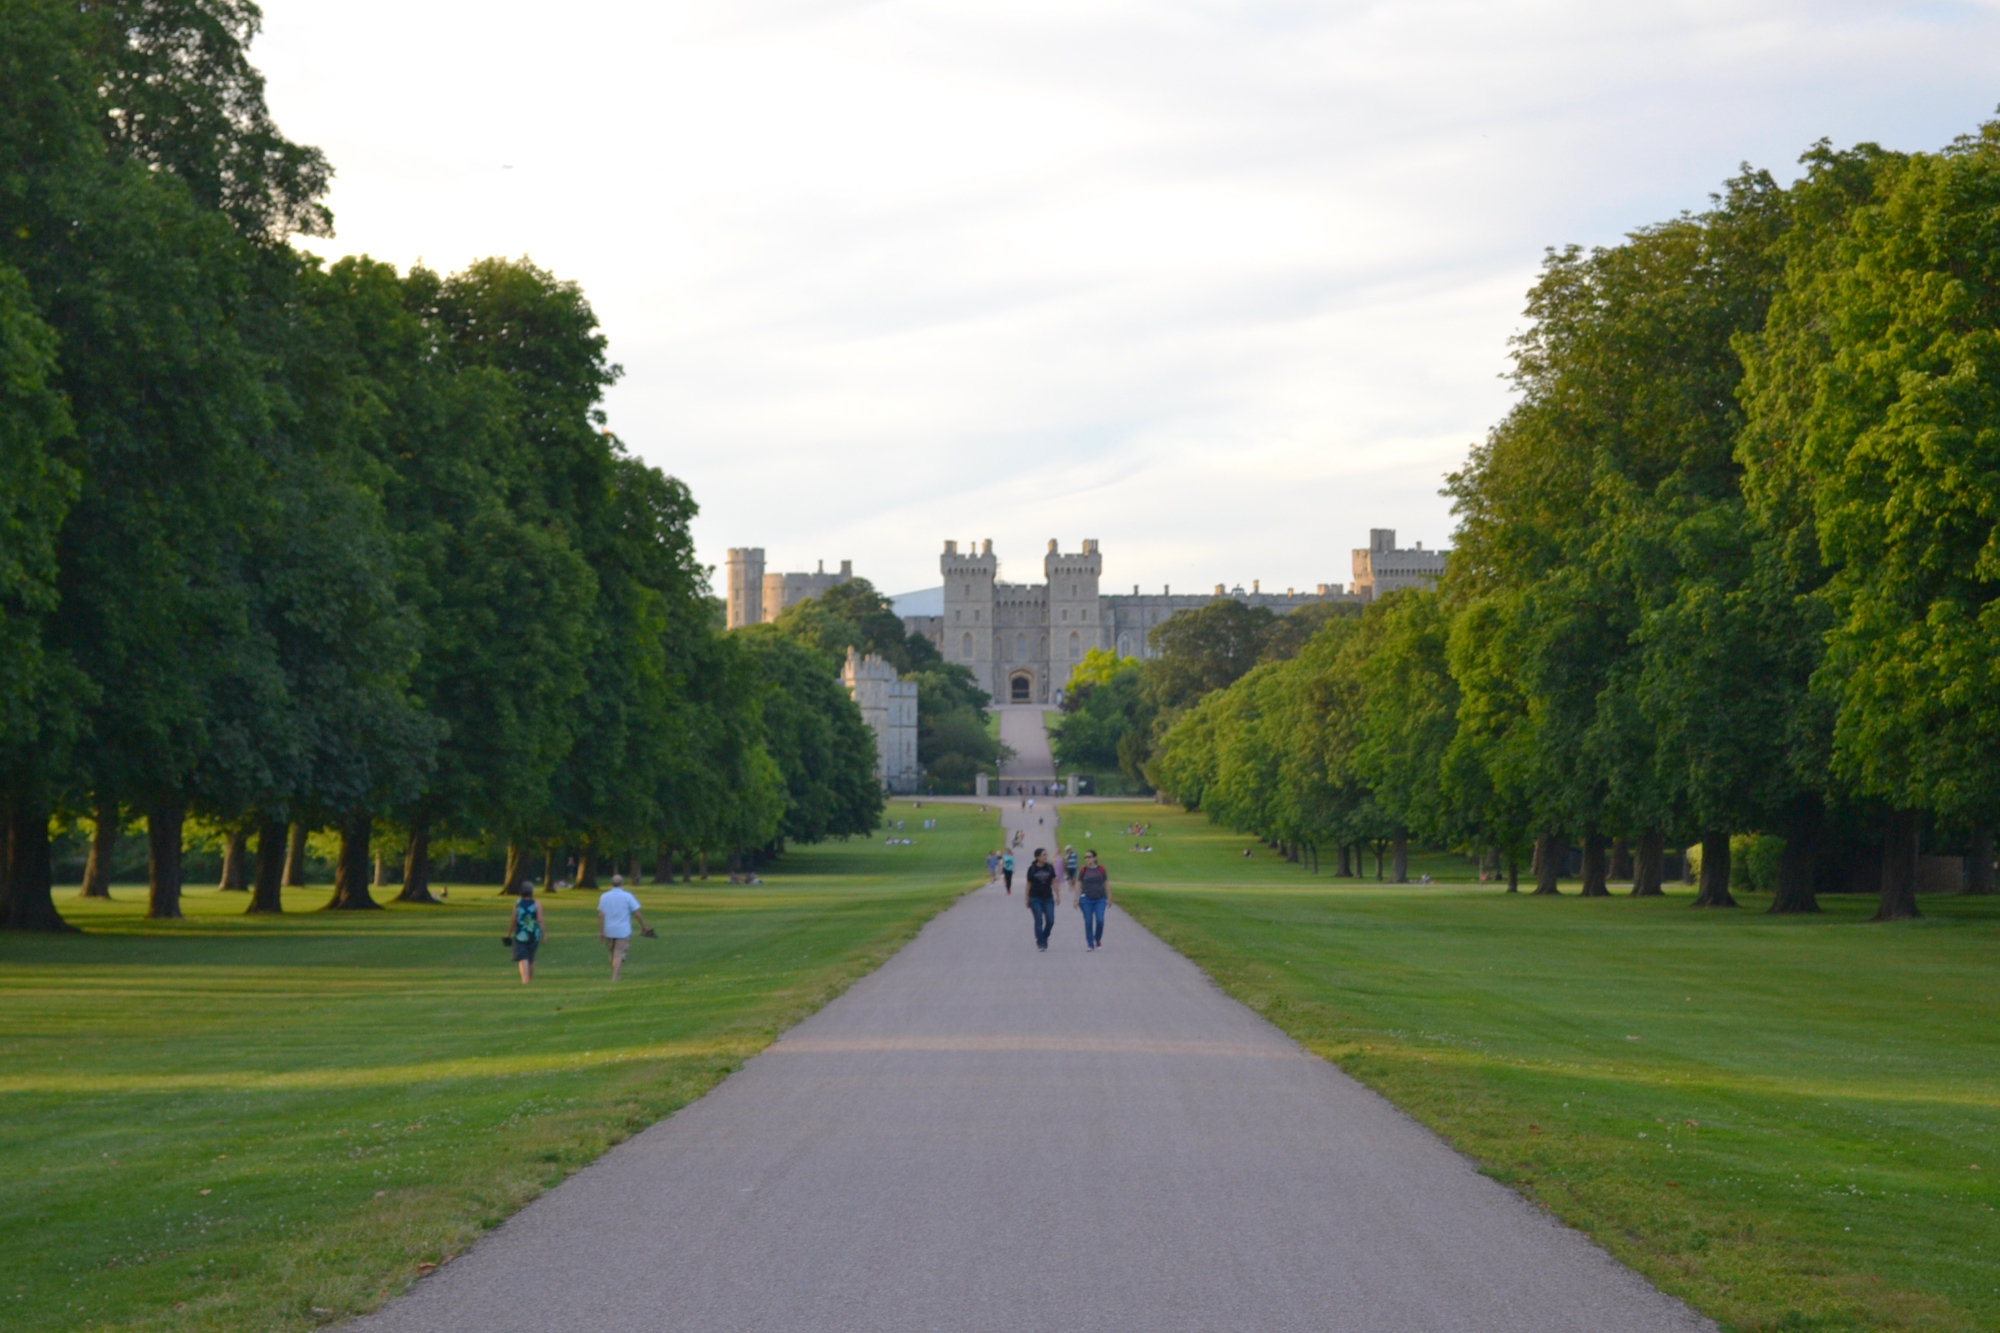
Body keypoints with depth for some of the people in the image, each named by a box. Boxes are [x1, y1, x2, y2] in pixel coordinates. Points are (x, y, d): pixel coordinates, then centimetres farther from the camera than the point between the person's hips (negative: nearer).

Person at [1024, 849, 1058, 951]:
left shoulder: (1050, 868, 2)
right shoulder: (1032, 869, -3)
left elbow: (1054, 882, 6)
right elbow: (1029, 884, 3)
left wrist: (1057, 896, 3)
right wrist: (1027, 899, 4)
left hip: (1048, 898, 2)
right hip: (1035, 899, -2)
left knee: (1050, 921, -3)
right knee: (1039, 921, -3)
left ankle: (1044, 938, 21)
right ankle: (1041, 943, 4)